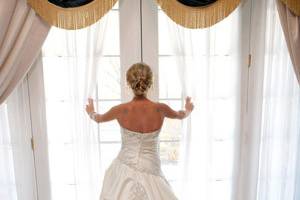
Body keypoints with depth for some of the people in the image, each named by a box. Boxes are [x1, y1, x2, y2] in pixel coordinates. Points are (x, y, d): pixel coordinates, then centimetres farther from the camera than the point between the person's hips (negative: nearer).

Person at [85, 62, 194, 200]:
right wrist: (188, 110, 34)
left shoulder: (121, 110, -16)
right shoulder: (160, 109, -14)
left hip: (124, 170, 1)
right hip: (151, 172, 0)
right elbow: (180, 115, 10)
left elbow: (99, 118, 8)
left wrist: (91, 112, 31)